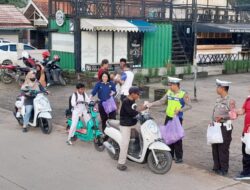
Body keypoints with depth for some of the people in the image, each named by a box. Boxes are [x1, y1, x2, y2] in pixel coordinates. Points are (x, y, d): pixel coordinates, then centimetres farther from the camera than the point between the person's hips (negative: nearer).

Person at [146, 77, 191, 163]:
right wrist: (151, 104, 2)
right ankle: (170, 155, 25)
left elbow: (189, 106, -14)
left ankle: (179, 157, 7)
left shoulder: (183, 94, -10)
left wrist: (180, 109, -28)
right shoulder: (169, 92, 6)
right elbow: (161, 101, 11)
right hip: (168, 117, 6)